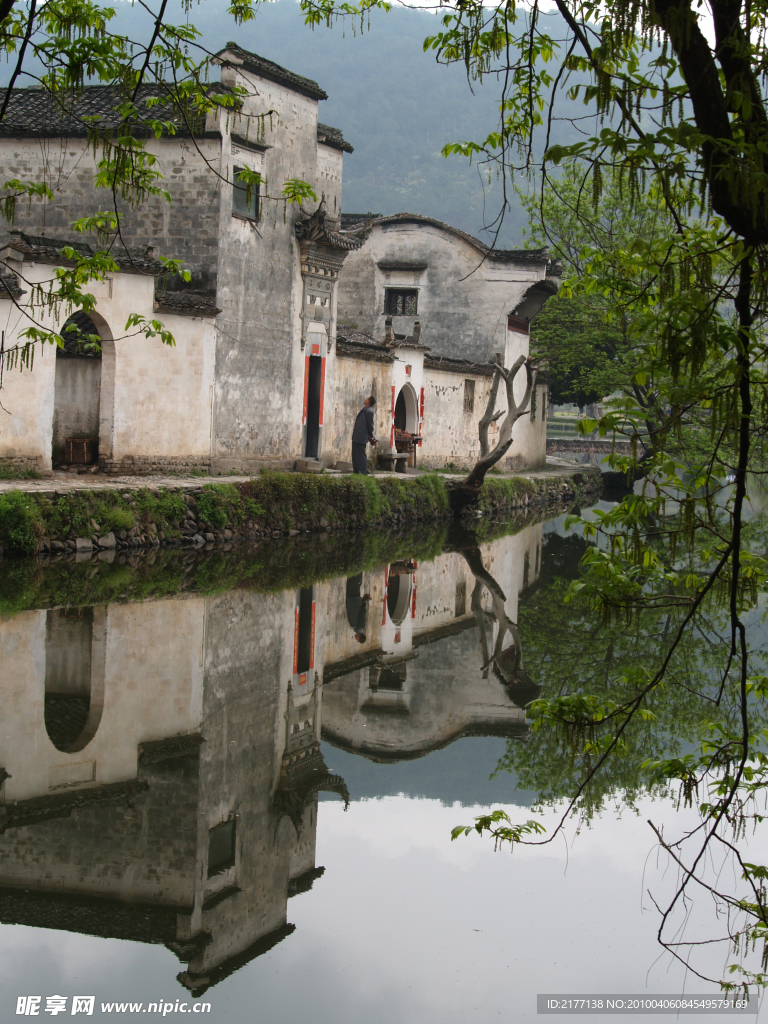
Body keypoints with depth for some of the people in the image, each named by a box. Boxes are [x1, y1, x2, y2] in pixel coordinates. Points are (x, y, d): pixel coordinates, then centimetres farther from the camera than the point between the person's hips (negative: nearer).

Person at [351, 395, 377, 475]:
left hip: (361, 438, -10)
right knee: (355, 455, 15)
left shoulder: (368, 411, -15)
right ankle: (356, 472, 22)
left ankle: (363, 473, -4)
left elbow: (370, 425, -13)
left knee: (361, 455, -7)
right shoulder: (364, 410, 15)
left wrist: (370, 437, -5)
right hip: (356, 438, 10)